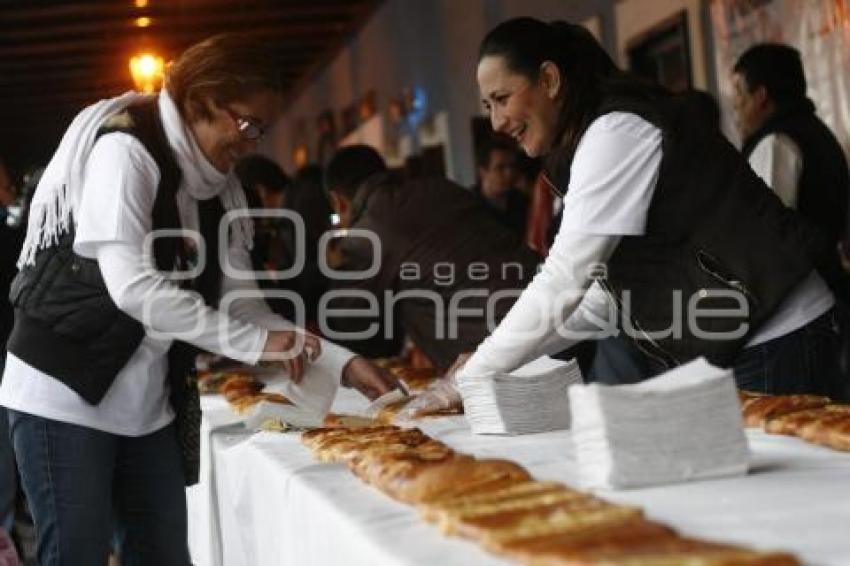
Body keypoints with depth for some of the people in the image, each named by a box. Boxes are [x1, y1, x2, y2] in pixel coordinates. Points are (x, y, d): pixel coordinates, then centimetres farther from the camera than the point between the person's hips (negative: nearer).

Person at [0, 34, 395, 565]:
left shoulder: (218, 188, 8)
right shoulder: (123, 151, -15)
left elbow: (240, 302, 6)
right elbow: (130, 285, -25)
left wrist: (341, 362, -4)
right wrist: (254, 343, -23)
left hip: (149, 404, 8)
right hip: (66, 392, -7)